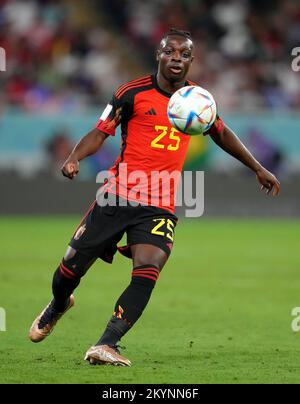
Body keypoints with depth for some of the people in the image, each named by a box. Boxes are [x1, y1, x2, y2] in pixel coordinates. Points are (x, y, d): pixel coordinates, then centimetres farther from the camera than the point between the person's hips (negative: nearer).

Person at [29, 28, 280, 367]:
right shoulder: (133, 93, -2)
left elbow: (222, 135, 27)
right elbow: (100, 132, -1)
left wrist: (258, 168, 29)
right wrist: (74, 158, -20)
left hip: (160, 207, 2)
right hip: (117, 195, -2)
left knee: (147, 274, -21)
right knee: (71, 267, 2)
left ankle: (105, 345, -22)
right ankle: (58, 306, 38)